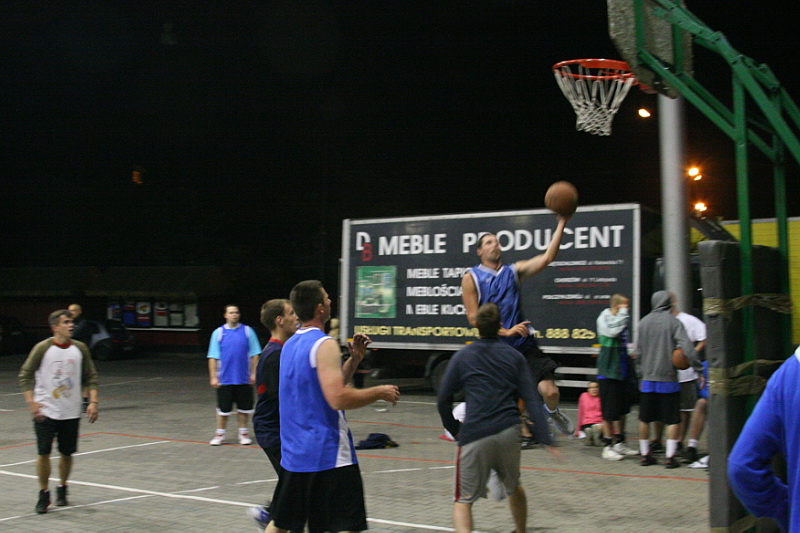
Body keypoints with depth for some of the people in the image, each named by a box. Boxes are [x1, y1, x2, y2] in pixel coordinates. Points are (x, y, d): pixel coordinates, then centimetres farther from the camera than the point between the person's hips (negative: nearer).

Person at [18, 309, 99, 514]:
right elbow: (25, 376, -4)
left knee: (67, 453, 8)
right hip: (45, 411, -3)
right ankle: (43, 494, 13)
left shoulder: (80, 348, 1)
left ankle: (62, 489, 30)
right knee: (43, 453, -4)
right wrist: (31, 402, -15)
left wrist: (93, 401, -4)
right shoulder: (42, 348, -8)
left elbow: (91, 377, 8)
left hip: (71, 412, 3)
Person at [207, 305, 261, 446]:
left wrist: (254, 373, -4)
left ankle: (243, 433, 21)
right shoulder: (218, 332, 2)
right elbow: (213, 357, 1)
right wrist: (213, 377, -4)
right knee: (223, 409, 5)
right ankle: (220, 434, 18)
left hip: (244, 379, 0)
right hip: (224, 379, 0)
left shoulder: (248, 331, 2)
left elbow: (255, 354, 3)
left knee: (244, 408, 7)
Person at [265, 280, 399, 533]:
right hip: (327, 455, -9)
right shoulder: (324, 344, -15)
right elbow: (338, 398, -24)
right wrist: (380, 392, -12)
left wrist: (354, 358, 13)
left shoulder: (290, 344, 13)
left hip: (293, 452, 9)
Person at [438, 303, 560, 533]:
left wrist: (454, 429, 19)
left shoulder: (462, 357, 5)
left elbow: (443, 401, 4)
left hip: (474, 436, -3)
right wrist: (545, 439, 0)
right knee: (514, 487, 29)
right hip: (509, 433, 3)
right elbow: (532, 401, 2)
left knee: (463, 501, 5)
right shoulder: (515, 356, 9)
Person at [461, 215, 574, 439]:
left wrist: (561, 224, -11)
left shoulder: (513, 271, 9)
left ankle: (553, 412, 28)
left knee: (550, 391, -6)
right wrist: (505, 331, -16)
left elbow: (546, 258, -3)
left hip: (524, 344, 2)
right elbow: (473, 318, -8)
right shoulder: (471, 278, -1)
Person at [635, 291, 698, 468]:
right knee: (672, 419, 2)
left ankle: (645, 455, 16)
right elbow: (687, 347, -16)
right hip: (668, 378, -4)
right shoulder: (673, 322, -5)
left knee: (644, 419, 11)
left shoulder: (643, 322, 8)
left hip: (647, 379, 4)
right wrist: (698, 368, -15)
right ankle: (670, 457, -3)